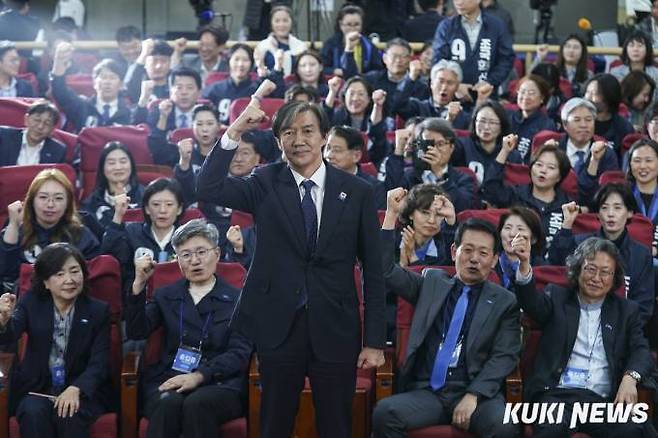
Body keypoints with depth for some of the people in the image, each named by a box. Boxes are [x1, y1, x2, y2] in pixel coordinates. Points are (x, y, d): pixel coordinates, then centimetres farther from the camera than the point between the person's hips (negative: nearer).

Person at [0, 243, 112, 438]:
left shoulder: (98, 310, 0)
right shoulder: (31, 303, 3)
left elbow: (99, 362, -7)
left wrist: (75, 389, -27)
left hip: (82, 390, -1)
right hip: (36, 387, 1)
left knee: (70, 415, -32)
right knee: (33, 413, -30)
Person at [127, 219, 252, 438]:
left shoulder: (236, 299, 10)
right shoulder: (166, 295, 21)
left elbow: (239, 354, -1)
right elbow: (137, 332, 6)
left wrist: (199, 375, -16)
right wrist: (139, 284, -6)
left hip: (219, 382, -2)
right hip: (169, 380, 2)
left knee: (197, 403, -35)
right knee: (169, 402, -33)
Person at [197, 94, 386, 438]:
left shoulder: (357, 192, 0)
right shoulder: (265, 184, 2)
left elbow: (373, 269, 1)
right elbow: (208, 189, -14)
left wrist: (374, 340, -1)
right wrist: (236, 130, -21)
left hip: (335, 330, 0)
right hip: (279, 327, 0)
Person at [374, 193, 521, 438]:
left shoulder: (505, 302, 11)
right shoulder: (432, 282, 18)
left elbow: (504, 357, 2)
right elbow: (385, 271, 10)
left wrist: (473, 396, -13)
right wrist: (392, 214, 4)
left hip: (477, 393, -1)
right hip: (427, 392, 2)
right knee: (384, 413, -28)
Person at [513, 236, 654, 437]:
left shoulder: (627, 310, 20)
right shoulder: (557, 298, 16)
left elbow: (642, 352, 9)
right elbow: (532, 303, -5)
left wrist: (630, 377, -15)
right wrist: (524, 264, -25)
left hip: (604, 400, 1)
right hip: (557, 394, -1)